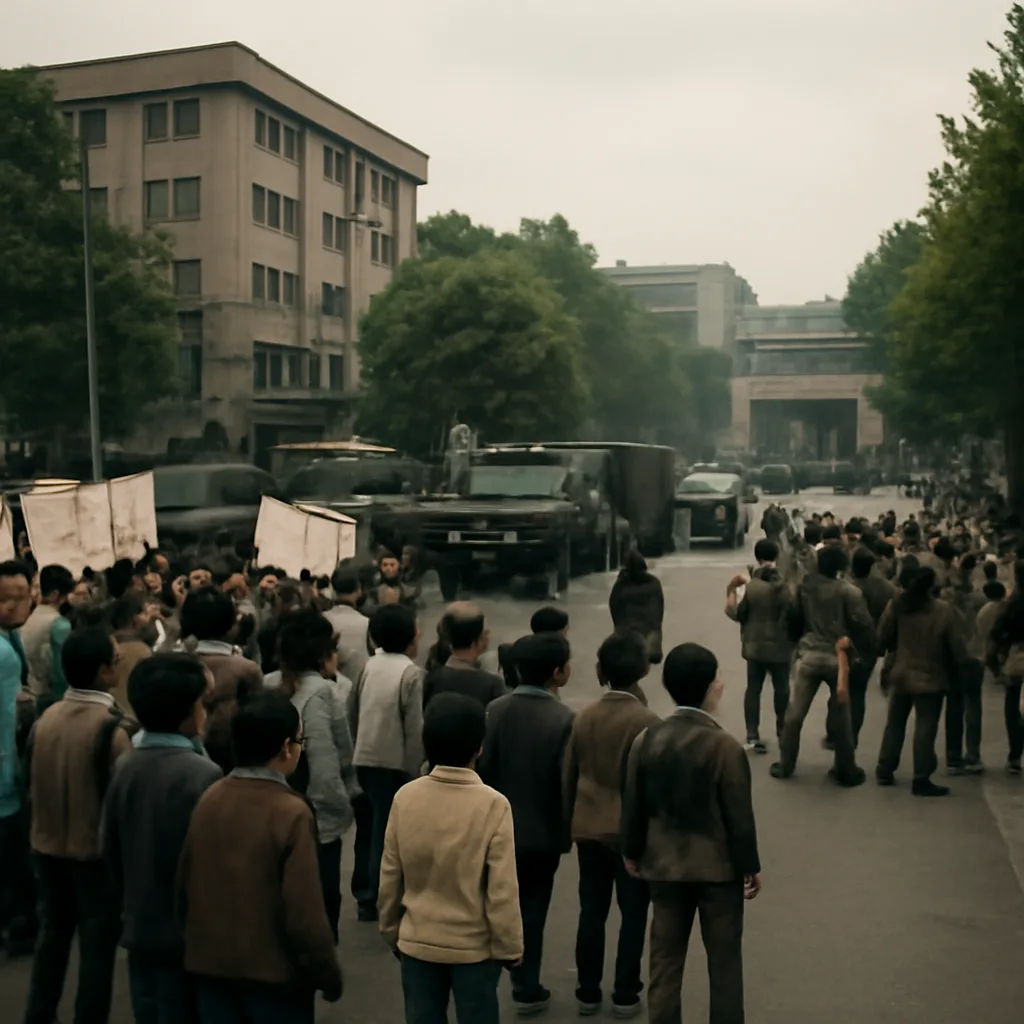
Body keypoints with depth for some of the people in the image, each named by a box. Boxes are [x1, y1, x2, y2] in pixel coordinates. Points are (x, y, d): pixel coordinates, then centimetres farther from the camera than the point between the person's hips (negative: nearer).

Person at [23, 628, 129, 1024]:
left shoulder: (45, 719, -6)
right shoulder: (110, 728, -23)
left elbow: (31, 782, 6)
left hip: (47, 846, 6)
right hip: (95, 850, -6)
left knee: (52, 936, 21)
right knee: (97, 945, 9)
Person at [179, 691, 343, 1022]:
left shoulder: (208, 800, -4)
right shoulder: (291, 813, -21)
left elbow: (184, 885, 5)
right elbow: (304, 913, -20)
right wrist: (329, 974, -6)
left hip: (210, 964, 5)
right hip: (273, 972, -5)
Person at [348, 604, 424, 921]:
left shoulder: (370, 665, 5)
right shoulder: (411, 672, -14)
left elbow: (352, 711, 11)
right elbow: (415, 728, -16)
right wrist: (414, 769, -9)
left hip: (366, 759, 7)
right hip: (394, 763, -7)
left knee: (380, 825, 18)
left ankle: (372, 898, 26)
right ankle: (376, 901, 10)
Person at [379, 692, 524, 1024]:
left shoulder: (405, 797, -10)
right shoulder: (493, 805, -19)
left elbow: (390, 878, -1)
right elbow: (502, 890, -16)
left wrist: (391, 930, 14)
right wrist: (508, 947, -2)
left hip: (417, 941, 3)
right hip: (474, 945, -3)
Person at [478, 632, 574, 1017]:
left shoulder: (495, 710, -10)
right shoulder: (563, 719, -20)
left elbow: (482, 768, -6)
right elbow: (567, 781, -17)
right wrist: (565, 832, -2)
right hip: (541, 831, -3)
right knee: (531, 911, 11)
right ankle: (526, 989, 22)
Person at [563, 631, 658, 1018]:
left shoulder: (584, 717, -1)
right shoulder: (646, 721, -16)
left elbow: (568, 776, 5)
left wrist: (571, 822, 17)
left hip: (588, 828, 4)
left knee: (591, 912, 13)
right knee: (633, 914, 9)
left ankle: (587, 993, 21)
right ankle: (625, 996, 16)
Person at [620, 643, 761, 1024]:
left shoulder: (646, 740, -7)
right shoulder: (724, 746, -20)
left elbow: (633, 804, 1)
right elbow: (739, 815, -14)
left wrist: (632, 851, 17)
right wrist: (751, 866, -1)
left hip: (664, 864, 4)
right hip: (718, 866, -4)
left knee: (665, 960, 14)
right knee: (724, 962, 12)